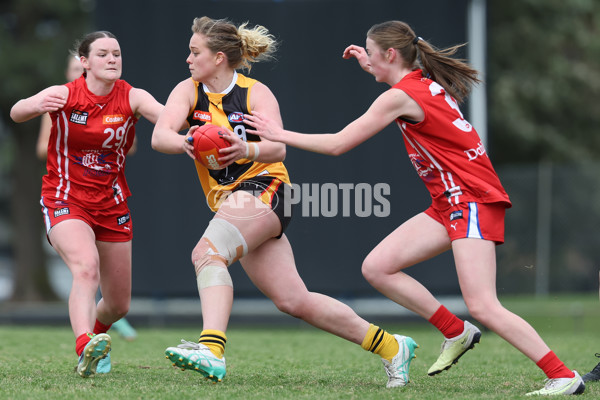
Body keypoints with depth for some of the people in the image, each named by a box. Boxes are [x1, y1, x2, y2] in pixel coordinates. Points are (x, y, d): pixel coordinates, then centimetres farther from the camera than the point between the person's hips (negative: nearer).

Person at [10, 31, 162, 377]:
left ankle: (95, 335, 42)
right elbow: (16, 113, -25)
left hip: (112, 205, 3)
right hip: (65, 202, -3)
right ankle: (84, 350, -46)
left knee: (118, 305, 9)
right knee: (86, 266, -34)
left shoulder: (132, 97, -6)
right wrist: (36, 105, -48)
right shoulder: (64, 95, -10)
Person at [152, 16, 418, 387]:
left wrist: (246, 150, -43)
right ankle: (391, 347, 15)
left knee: (208, 253, -32)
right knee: (294, 301, 4)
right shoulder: (188, 91, 4)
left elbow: (278, 148, -21)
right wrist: (184, 142, -37)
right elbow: (160, 136, -14)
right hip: (228, 200, 6)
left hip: (264, 189, -6)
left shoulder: (256, 93, -6)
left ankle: (212, 350, -47)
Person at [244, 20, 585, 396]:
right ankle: (456, 332, 8)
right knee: (377, 267, 1)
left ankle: (564, 377, -12)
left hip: (472, 200, -9)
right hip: (450, 203, 9)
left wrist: (280, 134, -1)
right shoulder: (426, 82, 11)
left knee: (482, 306, -17)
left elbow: (337, 144, -12)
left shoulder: (399, 97, -14)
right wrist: (372, 68, 31)